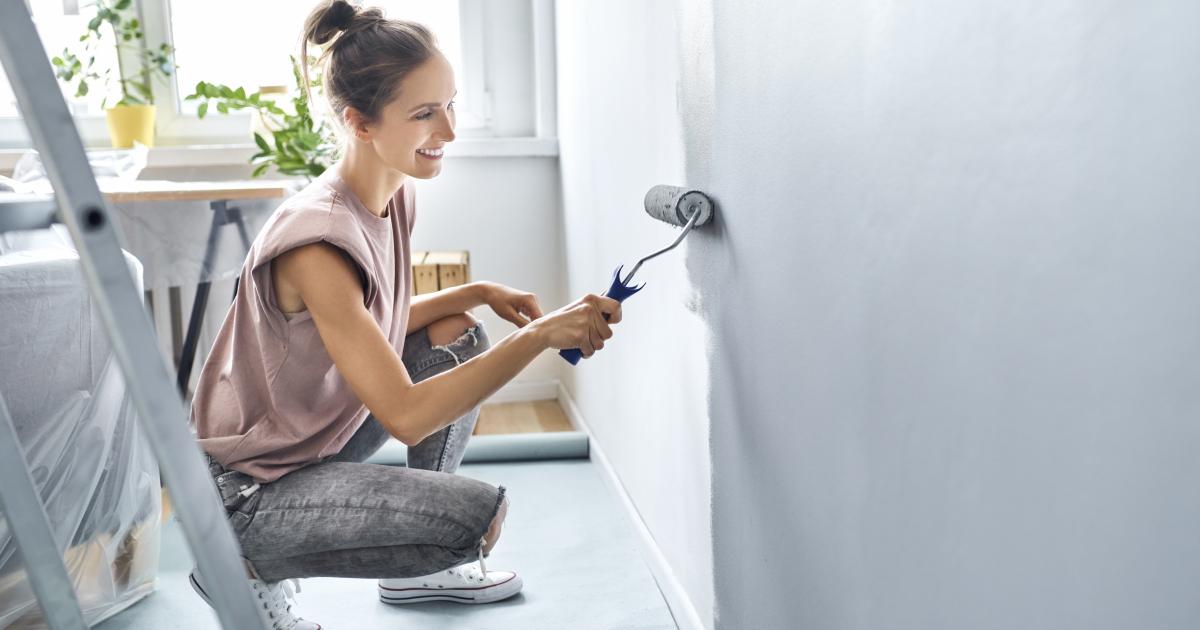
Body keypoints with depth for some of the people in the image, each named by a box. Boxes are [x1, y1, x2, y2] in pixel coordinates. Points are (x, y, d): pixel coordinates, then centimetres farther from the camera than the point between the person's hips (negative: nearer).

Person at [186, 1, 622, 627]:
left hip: (319, 436, 9)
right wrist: (541, 335, -33)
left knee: (459, 339, 6)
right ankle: (250, 571, -1)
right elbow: (405, 416, -32)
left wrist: (481, 292, -1)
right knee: (479, 513, -22)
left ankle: (415, 568, 15)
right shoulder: (318, 237, -30)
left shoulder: (394, 197, -2)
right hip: (246, 490, -9)